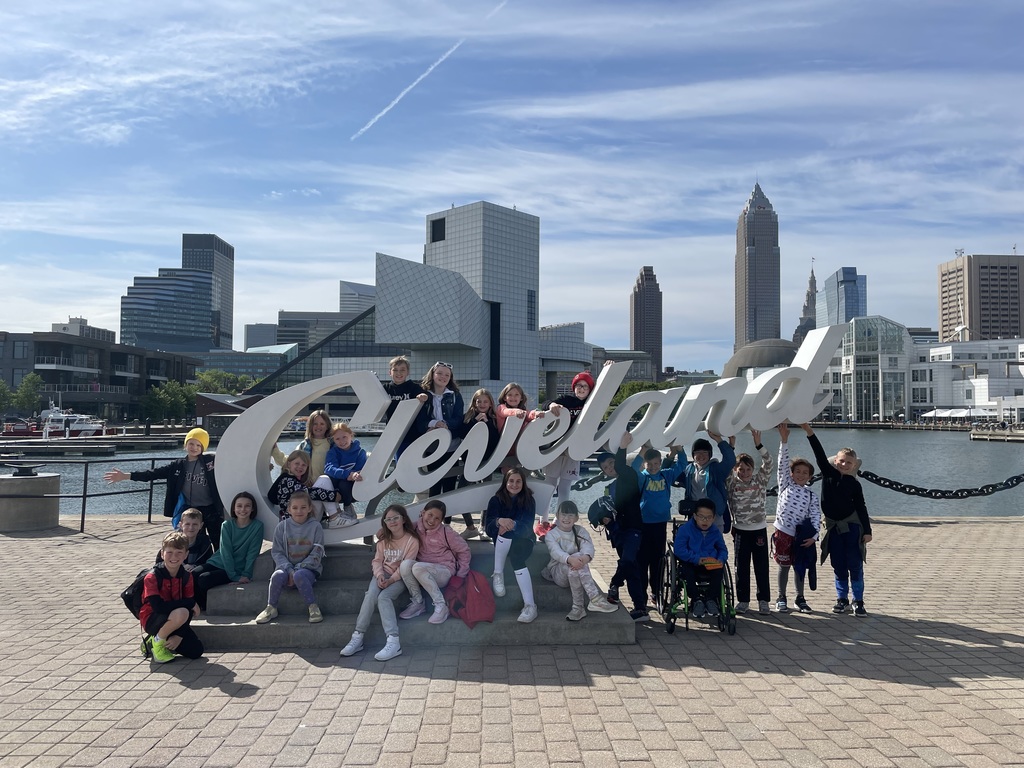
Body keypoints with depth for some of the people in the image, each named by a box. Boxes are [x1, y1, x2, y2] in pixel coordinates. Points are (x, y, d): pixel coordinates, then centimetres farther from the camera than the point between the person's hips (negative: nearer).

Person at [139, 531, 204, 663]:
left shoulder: (187, 577, -4)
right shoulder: (152, 577, -18)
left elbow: (191, 612, -3)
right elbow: (158, 607, -29)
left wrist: (179, 636, -15)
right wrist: (190, 603, -24)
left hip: (175, 622, 6)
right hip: (152, 620, -6)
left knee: (196, 651, -9)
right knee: (181, 613, -35)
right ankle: (157, 642, -8)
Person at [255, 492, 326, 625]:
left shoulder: (315, 527, 0)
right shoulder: (282, 527, 5)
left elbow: (316, 554, -4)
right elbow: (277, 552, 2)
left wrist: (298, 569, -15)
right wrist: (289, 569, -14)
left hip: (308, 569, -2)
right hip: (286, 567, 2)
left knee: (299, 576, -36)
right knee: (277, 576, -31)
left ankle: (313, 608, -21)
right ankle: (271, 609, -10)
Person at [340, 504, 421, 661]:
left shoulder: (412, 540, -9)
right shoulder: (383, 539, 8)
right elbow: (377, 560, 6)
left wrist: (391, 580, -23)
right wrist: (379, 575, -14)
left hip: (399, 577, -4)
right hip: (383, 574, 4)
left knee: (383, 597, -31)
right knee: (370, 595, -26)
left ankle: (393, 642, -38)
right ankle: (358, 637, -27)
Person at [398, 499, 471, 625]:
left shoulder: (445, 532, -11)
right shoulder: (416, 527, -1)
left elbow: (463, 550, -1)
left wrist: (461, 575, -4)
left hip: (444, 572, -4)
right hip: (425, 574, 4)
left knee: (417, 567, -34)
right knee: (405, 564, -28)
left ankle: (441, 605, -23)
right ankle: (417, 603, -13)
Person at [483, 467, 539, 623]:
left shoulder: (529, 500, -8)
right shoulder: (496, 500, -8)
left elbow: (527, 527, -18)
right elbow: (488, 528, -18)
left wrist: (512, 525, -39)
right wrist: (499, 521, -41)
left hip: (523, 540, -1)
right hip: (502, 542, 1)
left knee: (516, 558, -33)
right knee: (504, 535, -34)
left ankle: (530, 605, -39)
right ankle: (498, 575, -16)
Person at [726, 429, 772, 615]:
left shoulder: (760, 480, 0)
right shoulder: (731, 482, -1)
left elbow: (768, 462, -13)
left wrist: (758, 444, -25)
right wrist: (731, 446, -24)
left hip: (759, 529, 0)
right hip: (740, 530, 0)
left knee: (761, 566, 5)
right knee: (741, 567, 6)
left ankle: (764, 600, 14)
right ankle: (743, 600, 16)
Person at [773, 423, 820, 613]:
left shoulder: (812, 495, 7)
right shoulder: (786, 485, 3)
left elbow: (816, 516, 1)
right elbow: (783, 463, -5)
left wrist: (813, 536, -13)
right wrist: (784, 440, -14)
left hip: (801, 536, 2)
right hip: (783, 532, -2)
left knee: (799, 567, 10)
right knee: (784, 566, 6)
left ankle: (800, 598, 24)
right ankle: (781, 598, 18)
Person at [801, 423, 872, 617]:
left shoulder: (854, 484, -2)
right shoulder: (828, 474, 0)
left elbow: (861, 508, 0)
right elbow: (820, 455, -11)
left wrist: (867, 530, -4)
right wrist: (809, 432, -22)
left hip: (852, 525, -2)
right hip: (833, 526, 2)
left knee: (855, 565, 0)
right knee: (839, 566, 8)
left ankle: (858, 601, 8)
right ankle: (842, 600, 18)